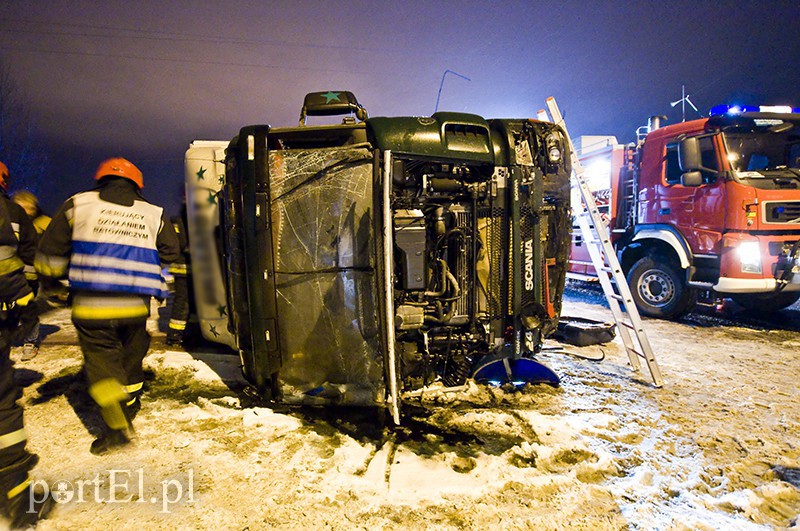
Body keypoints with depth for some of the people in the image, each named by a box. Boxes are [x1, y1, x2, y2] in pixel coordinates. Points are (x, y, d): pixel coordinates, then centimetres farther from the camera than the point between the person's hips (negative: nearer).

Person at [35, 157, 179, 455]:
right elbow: (169, 255, 8)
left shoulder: (77, 205, 4)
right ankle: (127, 415, 33)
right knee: (131, 361, 18)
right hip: (135, 307, 2)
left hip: (91, 307, -2)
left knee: (101, 363, 5)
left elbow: (51, 252, 7)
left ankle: (117, 425, -3)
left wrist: (50, 277, 25)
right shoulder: (154, 214, 8)